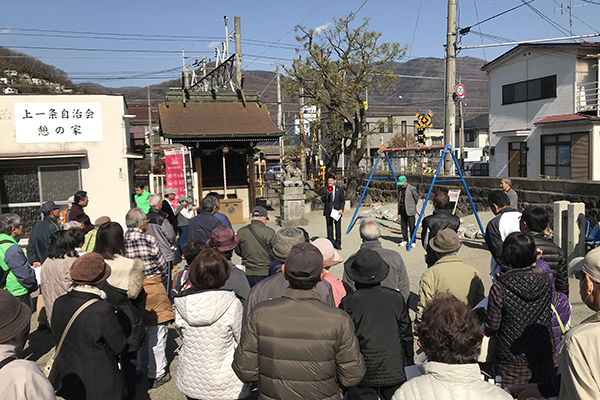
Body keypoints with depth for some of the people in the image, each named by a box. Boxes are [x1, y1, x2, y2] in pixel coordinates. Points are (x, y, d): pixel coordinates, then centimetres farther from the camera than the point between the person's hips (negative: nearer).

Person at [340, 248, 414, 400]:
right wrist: (410, 364, 16)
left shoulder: (348, 303, -14)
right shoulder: (396, 298, -7)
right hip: (395, 370, 2)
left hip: (365, 375, -2)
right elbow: (406, 335, 1)